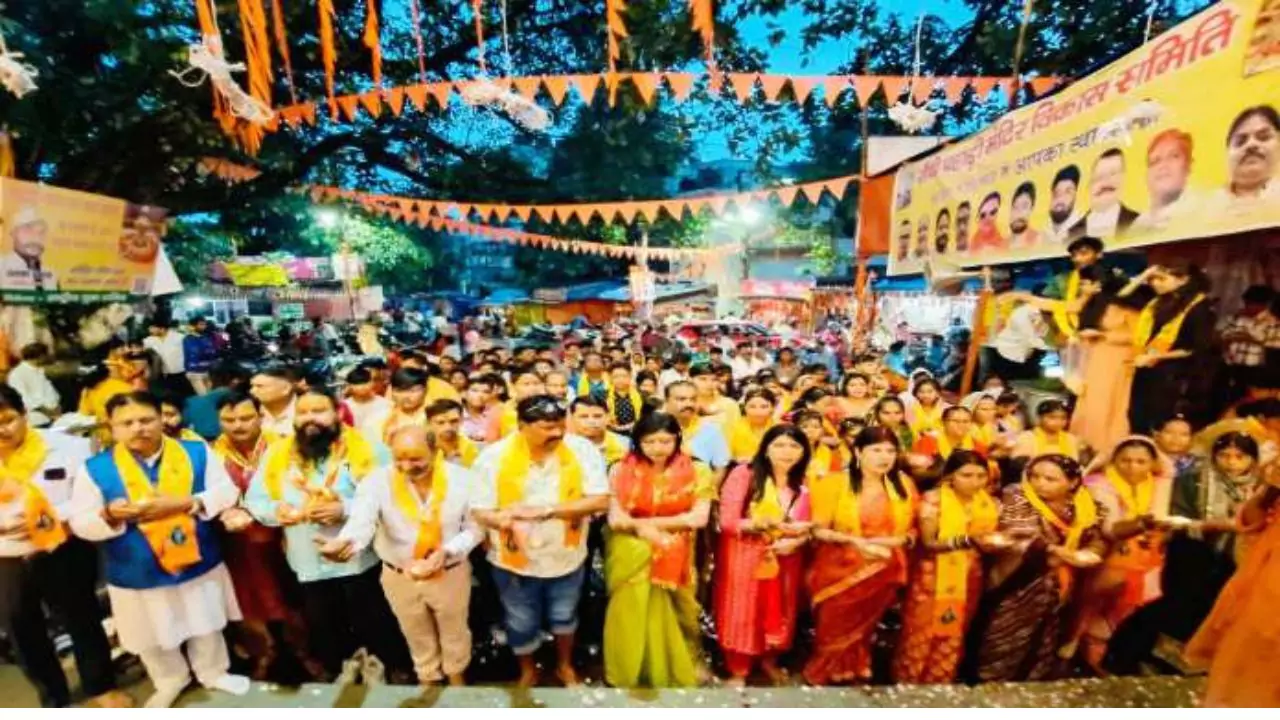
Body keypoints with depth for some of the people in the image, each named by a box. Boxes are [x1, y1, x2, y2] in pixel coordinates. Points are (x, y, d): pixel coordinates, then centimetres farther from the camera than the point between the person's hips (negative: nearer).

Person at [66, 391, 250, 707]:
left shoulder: (196, 452, -6)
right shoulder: (95, 468, -8)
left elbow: (226, 491, -7)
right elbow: (81, 523, -5)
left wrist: (184, 503, -22)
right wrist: (110, 516, -27)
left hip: (199, 563, 0)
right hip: (138, 574, 0)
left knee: (207, 628, 18)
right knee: (153, 637, 20)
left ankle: (214, 673, 42)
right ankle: (170, 681, 46)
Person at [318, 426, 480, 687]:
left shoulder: (462, 478, -17)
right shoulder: (377, 481, -18)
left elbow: (474, 528, -11)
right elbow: (361, 521, -33)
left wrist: (447, 552, -27)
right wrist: (345, 542, -55)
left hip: (451, 573, 0)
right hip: (399, 576, 1)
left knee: (455, 634, 23)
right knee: (419, 639, 26)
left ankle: (457, 678, 53)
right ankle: (428, 681, 55)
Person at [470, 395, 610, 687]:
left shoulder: (582, 450, -19)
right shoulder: (494, 456, -19)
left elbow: (600, 500, -22)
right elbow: (479, 510, -14)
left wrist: (547, 510, -31)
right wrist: (500, 518, -38)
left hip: (567, 557, 1)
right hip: (514, 561, 0)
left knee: (564, 617, 25)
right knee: (522, 625, 22)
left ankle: (565, 666, 55)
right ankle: (527, 672, 54)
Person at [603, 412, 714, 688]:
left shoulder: (696, 472, -7)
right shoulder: (622, 471, -7)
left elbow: (699, 517, -13)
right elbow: (615, 517, -10)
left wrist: (649, 522, -16)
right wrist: (642, 529, -27)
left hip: (673, 559, 1)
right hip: (631, 556, 0)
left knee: (668, 617, 11)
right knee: (632, 615, 4)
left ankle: (673, 674, 37)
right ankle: (627, 675, 29)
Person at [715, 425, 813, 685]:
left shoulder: (802, 485, 4)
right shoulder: (744, 474, -15)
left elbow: (804, 528, 3)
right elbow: (727, 521, -19)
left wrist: (795, 541, -19)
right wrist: (770, 524, -26)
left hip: (784, 559, 5)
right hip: (745, 558, -5)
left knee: (778, 611, 18)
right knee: (742, 613, 6)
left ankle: (770, 660, 44)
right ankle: (738, 671, 28)